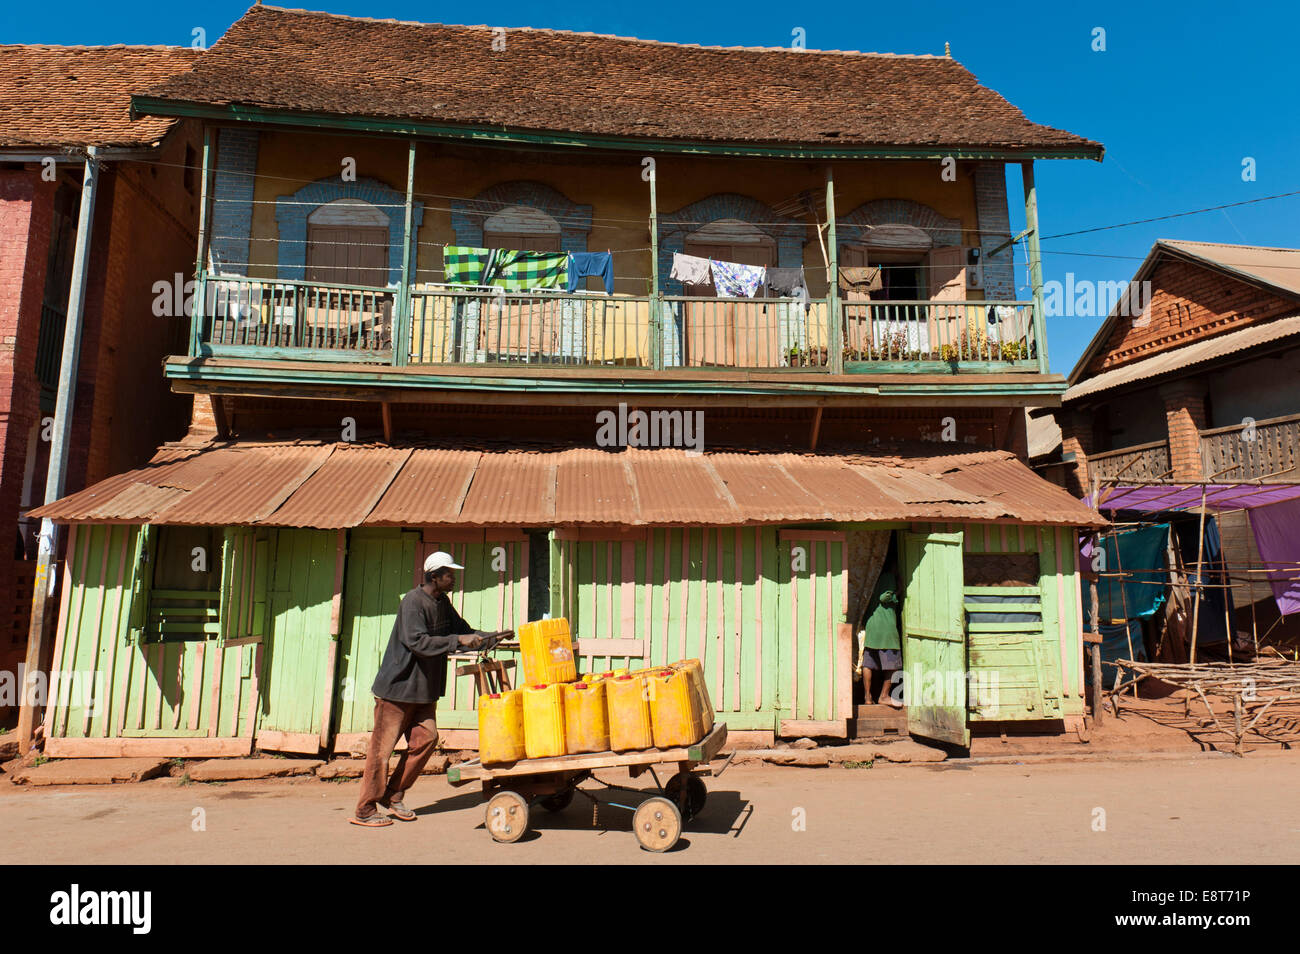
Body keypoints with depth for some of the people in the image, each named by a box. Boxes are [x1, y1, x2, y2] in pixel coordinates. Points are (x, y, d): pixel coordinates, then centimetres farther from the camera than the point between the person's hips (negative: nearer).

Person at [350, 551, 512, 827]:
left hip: (424, 689, 8)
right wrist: (458, 640, -28)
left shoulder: (443, 602, 10)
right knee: (382, 747, -1)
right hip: (398, 687, -8)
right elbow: (417, 641, -28)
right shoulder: (413, 602, -17)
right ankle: (365, 810, 10)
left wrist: (492, 636, 8)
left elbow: (463, 631, 20)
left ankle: (393, 795, 18)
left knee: (426, 739, 4)